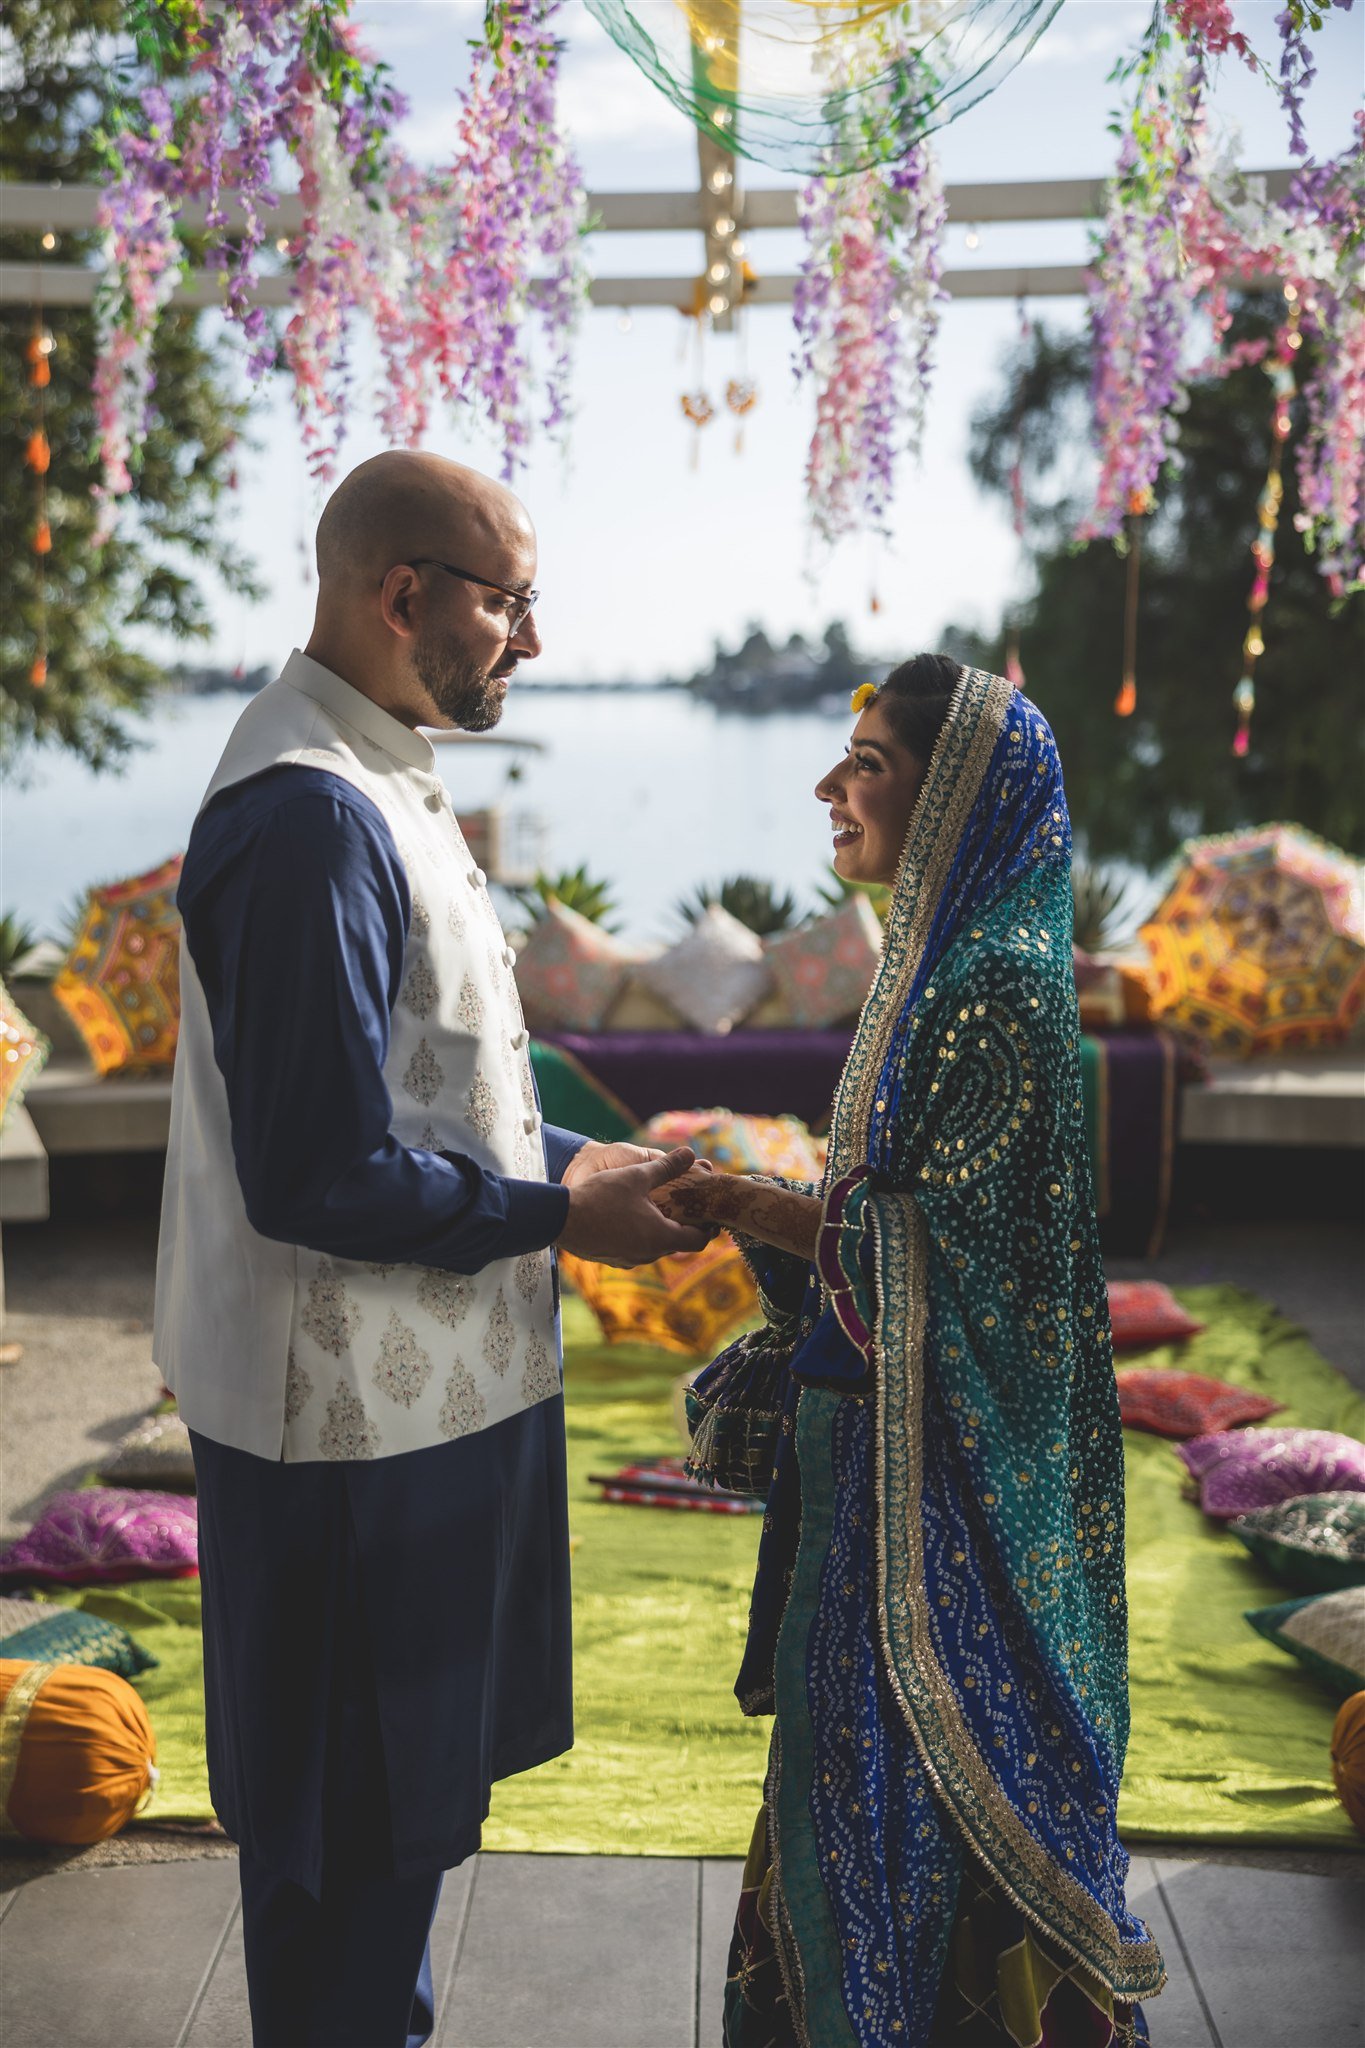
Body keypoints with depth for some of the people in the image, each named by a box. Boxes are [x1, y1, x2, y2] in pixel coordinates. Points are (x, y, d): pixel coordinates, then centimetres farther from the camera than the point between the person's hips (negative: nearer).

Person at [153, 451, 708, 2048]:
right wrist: (559, 1215, -15)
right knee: (352, 1842, 7)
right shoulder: (314, 819, -22)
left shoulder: (376, 788, 11)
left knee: (400, 1807, 24)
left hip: (425, 1382, 10)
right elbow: (320, 1180, -26)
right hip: (359, 1418, -10)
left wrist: (578, 1158, 7)